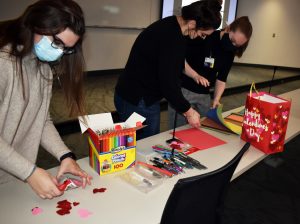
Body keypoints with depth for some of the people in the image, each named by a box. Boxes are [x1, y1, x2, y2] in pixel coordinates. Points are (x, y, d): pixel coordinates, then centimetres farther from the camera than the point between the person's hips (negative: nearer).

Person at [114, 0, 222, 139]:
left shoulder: (170, 26, 6)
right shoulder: (172, 38, -25)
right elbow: (168, 83, -25)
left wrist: (183, 107, 12)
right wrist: (189, 111, -10)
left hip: (141, 97, 10)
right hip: (137, 101, -10)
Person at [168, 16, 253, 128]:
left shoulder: (230, 53, 3)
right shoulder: (204, 37, -15)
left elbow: (221, 78, 6)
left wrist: (216, 99, -9)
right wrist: (195, 75, -27)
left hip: (204, 95, 6)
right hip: (183, 90, -5)